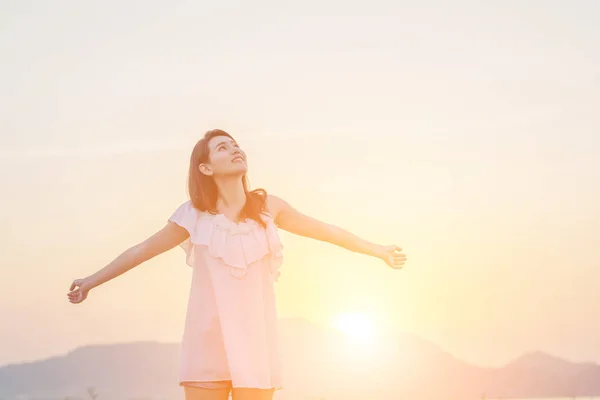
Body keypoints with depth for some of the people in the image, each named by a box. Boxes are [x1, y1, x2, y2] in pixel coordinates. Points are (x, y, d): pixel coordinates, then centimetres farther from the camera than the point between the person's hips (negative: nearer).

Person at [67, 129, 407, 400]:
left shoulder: (267, 207, 3)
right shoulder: (194, 215, 1)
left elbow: (326, 231, 13)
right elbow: (142, 251, 10)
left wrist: (379, 251, 18)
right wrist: (92, 281, 14)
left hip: (254, 339, 1)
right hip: (208, 343, -1)